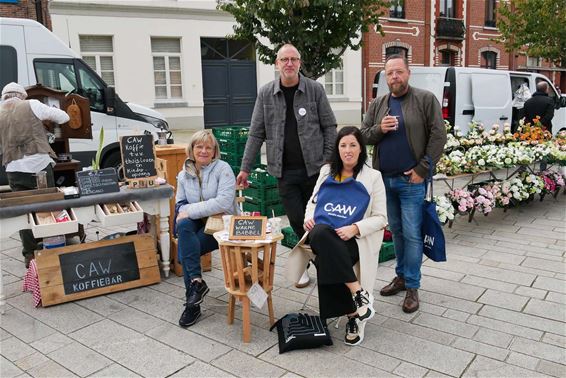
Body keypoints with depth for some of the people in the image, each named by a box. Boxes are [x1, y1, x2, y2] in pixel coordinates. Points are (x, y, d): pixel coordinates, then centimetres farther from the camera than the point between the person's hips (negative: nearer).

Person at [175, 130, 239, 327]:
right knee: (183, 225, -29)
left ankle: (192, 304, -11)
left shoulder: (222, 168, -9)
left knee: (184, 249, -25)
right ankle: (196, 281, -24)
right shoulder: (184, 174, 8)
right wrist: (184, 212, -10)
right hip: (197, 224, 5)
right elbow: (180, 204, 15)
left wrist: (190, 210, -21)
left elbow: (224, 202, -22)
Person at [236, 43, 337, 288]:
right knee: (297, 221, 4)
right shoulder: (266, 93, 3)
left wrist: (329, 160, -8)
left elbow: (329, 127, 0)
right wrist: (245, 168, 1)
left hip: (314, 167, -1)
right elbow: (256, 133, 4)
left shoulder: (315, 90, -1)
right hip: (285, 171, 1)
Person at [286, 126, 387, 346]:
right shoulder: (327, 171, 18)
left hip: (352, 239, -3)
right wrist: (309, 217, 2)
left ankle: (353, 314, -17)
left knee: (325, 260, -36)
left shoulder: (372, 177, 7)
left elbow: (380, 218, 3)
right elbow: (313, 201, 26)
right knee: (321, 232, -36)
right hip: (321, 236, 3)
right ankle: (358, 293, -30)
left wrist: (355, 228, -15)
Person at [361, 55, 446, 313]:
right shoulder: (378, 105, 11)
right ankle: (401, 276, 30)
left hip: (411, 180, -5)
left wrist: (422, 169, -13)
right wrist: (379, 129, -11)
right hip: (384, 179, 5)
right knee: (396, 230, 15)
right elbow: (364, 135, 11)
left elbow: (438, 136, -7)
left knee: (412, 234, -2)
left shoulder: (425, 100, -3)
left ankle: (412, 287, 10)